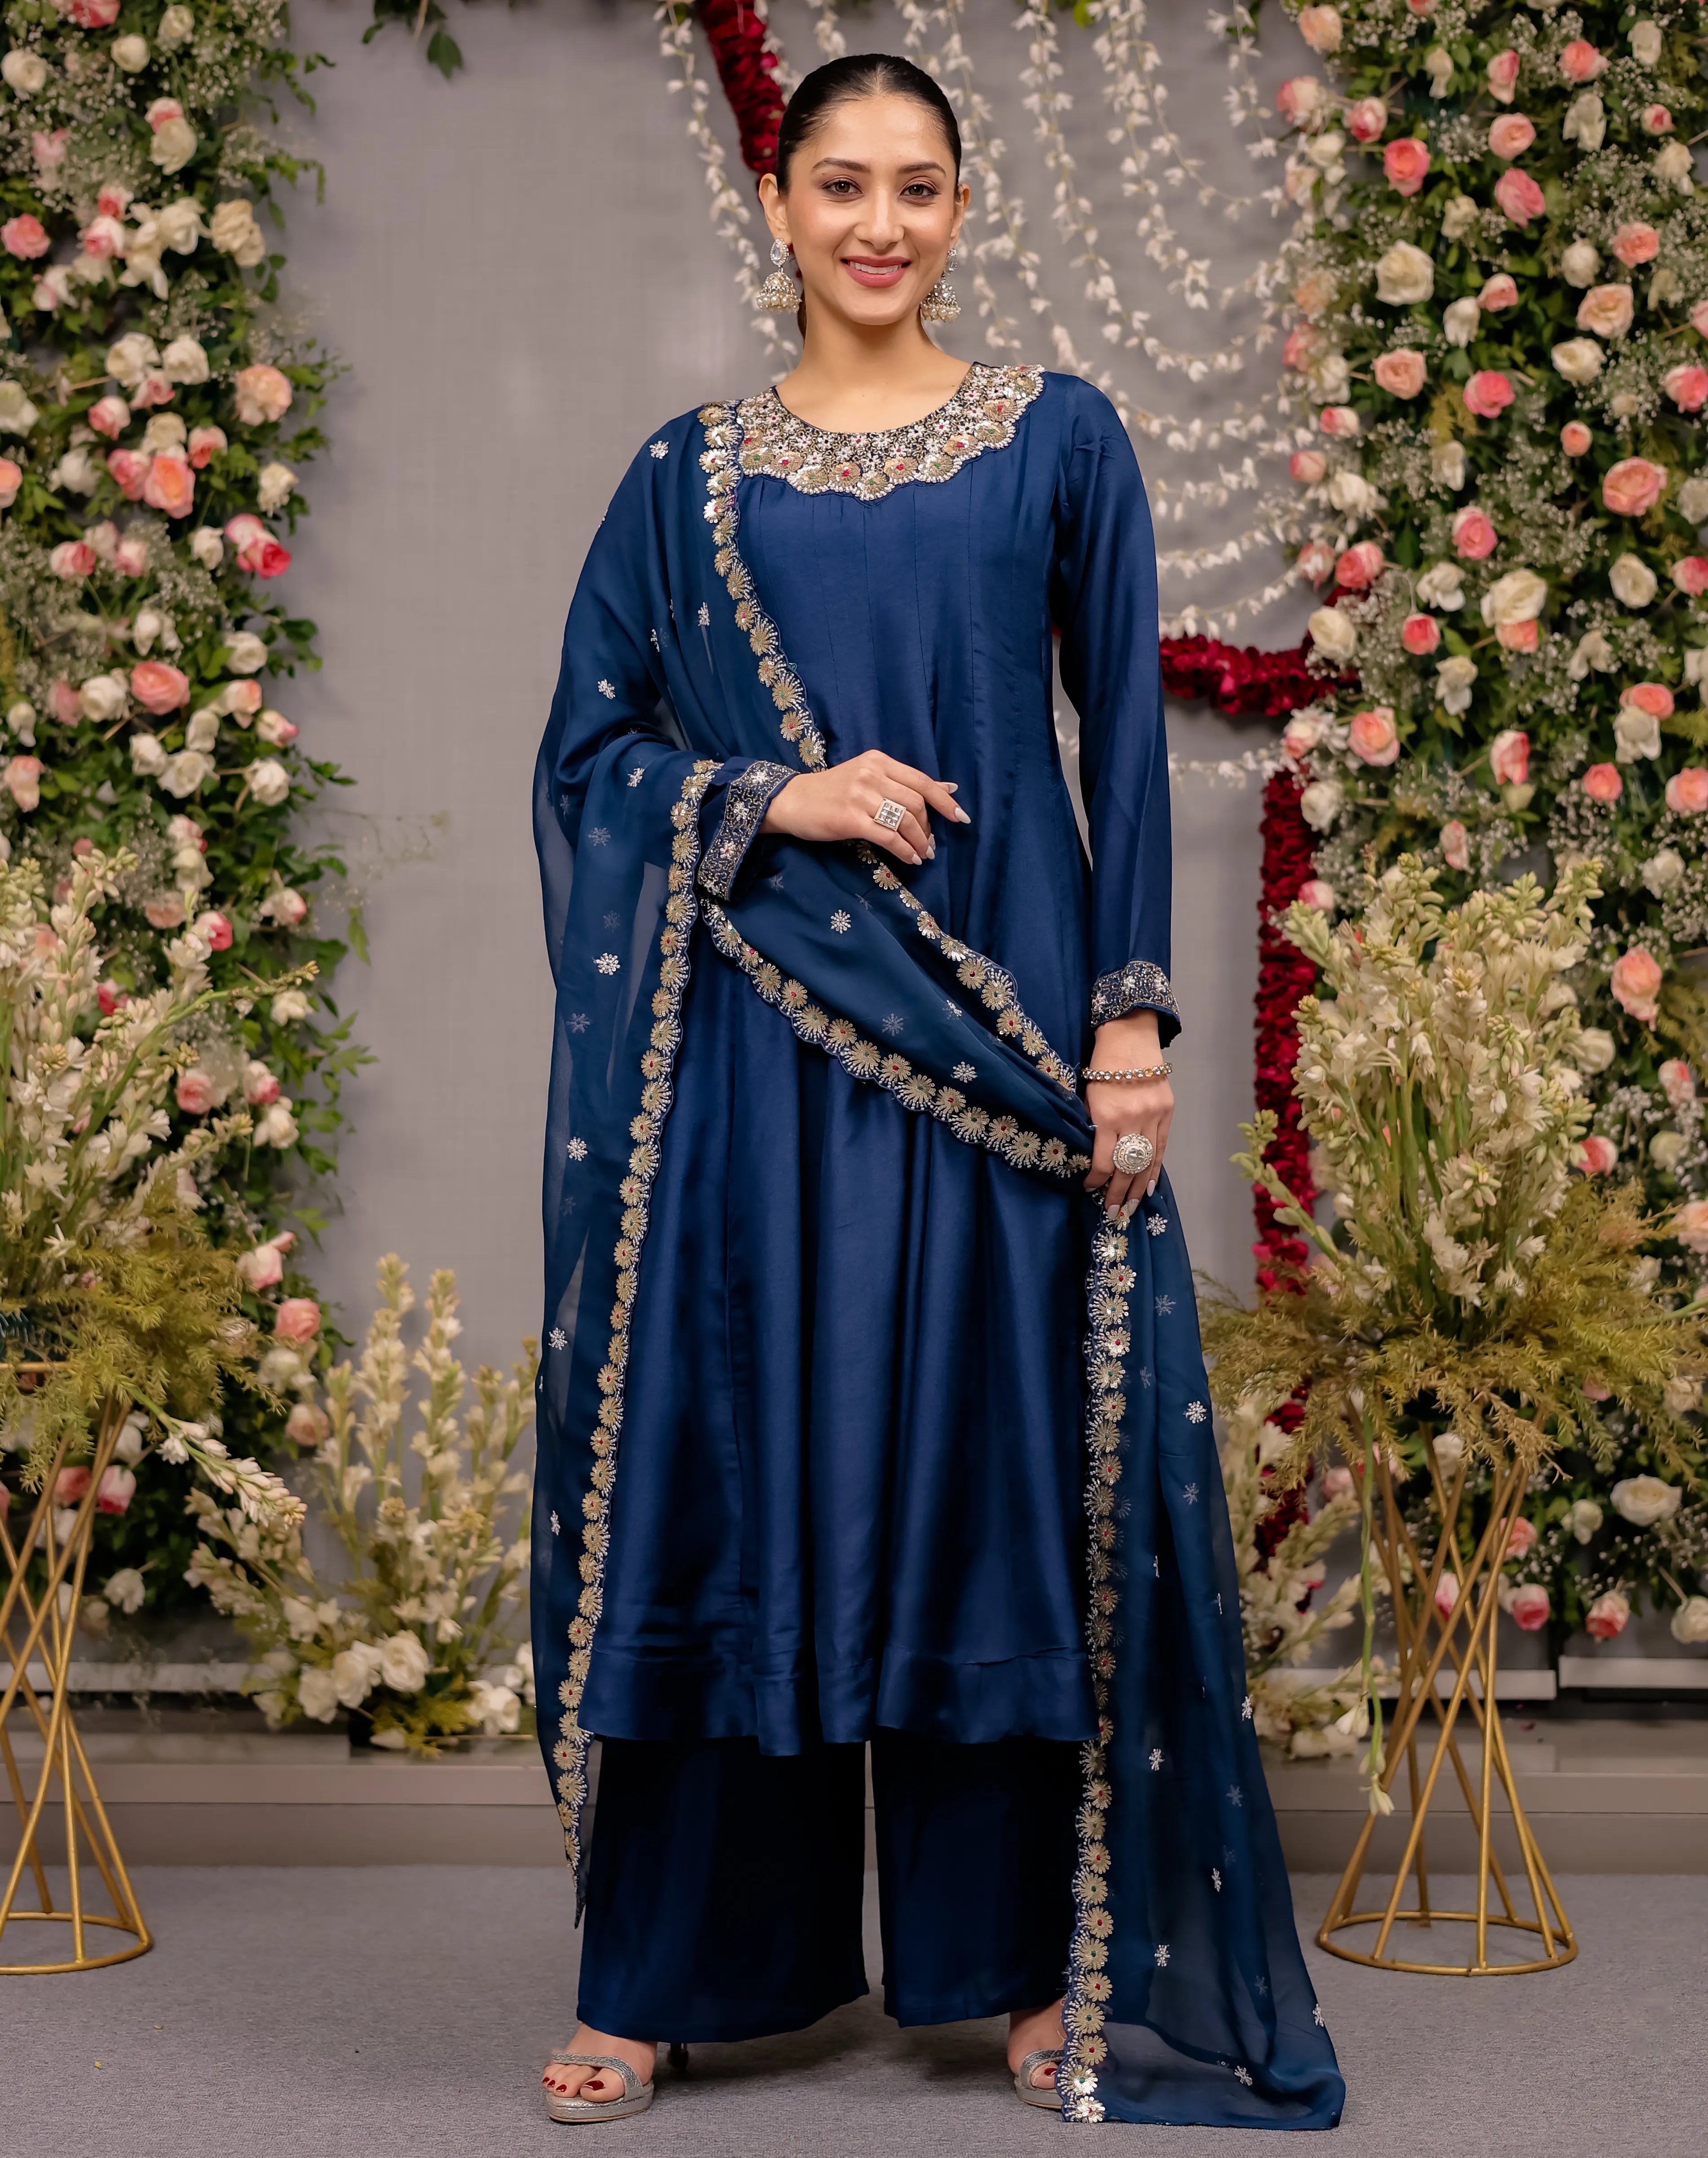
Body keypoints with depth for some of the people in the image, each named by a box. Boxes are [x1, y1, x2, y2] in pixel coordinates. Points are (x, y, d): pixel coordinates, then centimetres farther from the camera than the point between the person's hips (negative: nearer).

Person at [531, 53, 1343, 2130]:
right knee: (724, 1455, 2)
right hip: (751, 1040, 1)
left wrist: (1132, 1016, -5)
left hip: (994, 1024, 0)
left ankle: (1037, 1963, 17)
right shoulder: (690, 472, 9)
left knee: (1005, 1455, 3)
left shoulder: (1059, 441, 7)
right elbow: (587, 751, 8)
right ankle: (670, 1968, 15)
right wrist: (774, 800, -10)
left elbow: (1125, 738, 4)